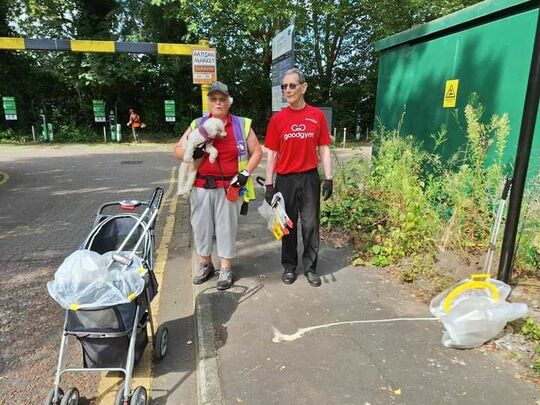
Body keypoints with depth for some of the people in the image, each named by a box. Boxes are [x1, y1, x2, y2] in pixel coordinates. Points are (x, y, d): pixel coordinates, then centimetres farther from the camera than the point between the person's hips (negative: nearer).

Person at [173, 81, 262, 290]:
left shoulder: (242, 124, 5)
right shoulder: (197, 124, 9)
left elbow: (256, 152, 7)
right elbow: (177, 149, 10)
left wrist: (246, 173, -7)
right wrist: (191, 152, -13)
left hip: (229, 187, -2)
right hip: (201, 186, 2)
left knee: (227, 227, 5)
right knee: (201, 225, 10)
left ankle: (226, 269, 19)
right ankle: (204, 265, 29)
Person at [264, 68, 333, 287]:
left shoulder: (317, 115, 1)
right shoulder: (277, 119, 0)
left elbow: (324, 149, 4)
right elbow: (272, 154, 2)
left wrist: (328, 177, -2)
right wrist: (269, 185, -1)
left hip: (310, 178, 0)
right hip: (285, 179, 0)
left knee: (311, 224, 7)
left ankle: (310, 267, 22)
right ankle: (289, 266, 25)